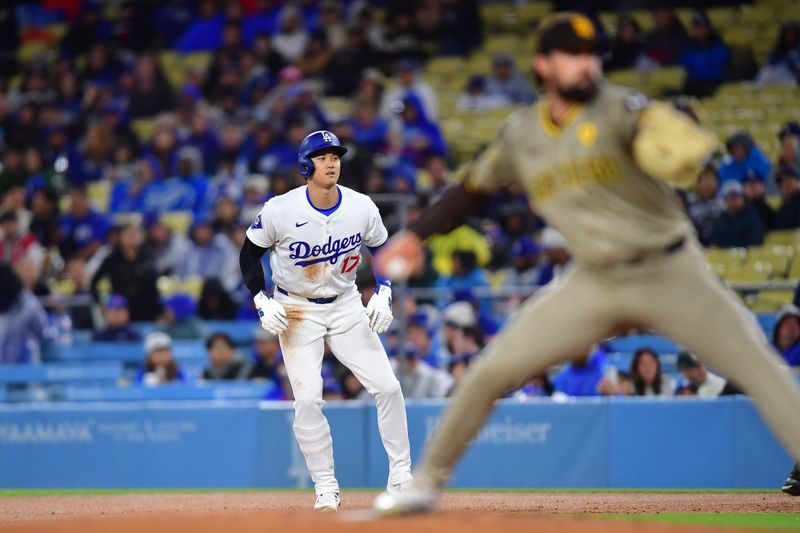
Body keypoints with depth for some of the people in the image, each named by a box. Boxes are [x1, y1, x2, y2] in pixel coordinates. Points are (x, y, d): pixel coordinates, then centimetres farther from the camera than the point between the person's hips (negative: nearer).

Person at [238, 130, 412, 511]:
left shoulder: (362, 208, -10)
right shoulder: (280, 211, -17)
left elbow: (383, 249, 7)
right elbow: (250, 254, -4)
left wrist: (383, 293, -6)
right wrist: (262, 302, -14)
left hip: (347, 306, 2)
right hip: (296, 311, -2)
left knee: (387, 387, -7)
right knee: (307, 399, -13)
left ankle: (401, 477, 7)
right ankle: (326, 488, 1)